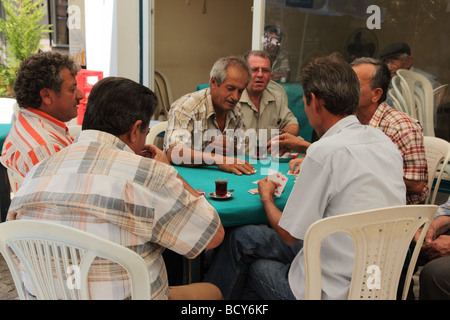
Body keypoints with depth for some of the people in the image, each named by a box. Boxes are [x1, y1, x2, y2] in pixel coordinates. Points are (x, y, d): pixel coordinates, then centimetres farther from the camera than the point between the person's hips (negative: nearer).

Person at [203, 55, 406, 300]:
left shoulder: (325, 152, -23)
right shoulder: (386, 143, 1)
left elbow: (290, 234, -14)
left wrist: (267, 198, 5)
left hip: (334, 290, -7)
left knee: (241, 239, 11)